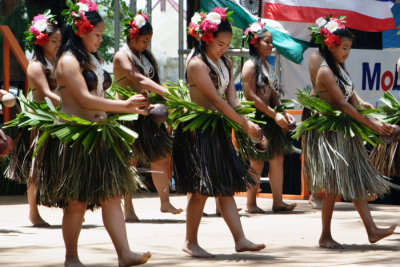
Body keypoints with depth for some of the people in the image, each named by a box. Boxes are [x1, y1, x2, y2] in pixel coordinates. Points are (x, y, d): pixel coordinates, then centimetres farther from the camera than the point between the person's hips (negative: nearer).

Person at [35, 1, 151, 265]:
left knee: (112, 195, 1)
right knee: (77, 202, -1)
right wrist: (125, 105, -18)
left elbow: (100, 96, 14)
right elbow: (85, 99, -20)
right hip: (76, 141, -8)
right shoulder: (69, 62, -12)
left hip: (99, 137, 9)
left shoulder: (94, 60, 15)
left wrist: (131, 107, -1)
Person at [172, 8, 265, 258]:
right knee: (202, 188, -6)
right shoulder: (197, 64, -15)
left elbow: (232, 98, 3)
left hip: (217, 130, 8)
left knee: (226, 187, 6)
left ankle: (240, 239, 6)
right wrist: (245, 124, -21)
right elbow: (216, 100, -20)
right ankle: (191, 242, 5)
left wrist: (247, 122, -14)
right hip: (197, 131, -8)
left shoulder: (225, 64, 11)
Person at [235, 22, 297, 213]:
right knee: (257, 162, -4)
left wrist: (284, 113, 2)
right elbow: (251, 96, -17)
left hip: (270, 118, 8)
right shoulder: (251, 65, -12)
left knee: (277, 158, 6)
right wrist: (274, 114, -17)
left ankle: (278, 201, 11)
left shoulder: (267, 66, 14)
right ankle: (251, 204, 5)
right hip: (255, 118, -8)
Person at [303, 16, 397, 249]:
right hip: (331, 135, -9)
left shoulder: (340, 69, 10)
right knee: (334, 187, -4)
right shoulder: (325, 72, -17)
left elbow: (353, 101, 6)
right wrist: (371, 124, -18)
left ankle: (372, 230, 6)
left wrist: (376, 121, -5)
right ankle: (326, 236, 5)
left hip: (345, 135, 9)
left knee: (357, 181, 6)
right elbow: (343, 104, -20)